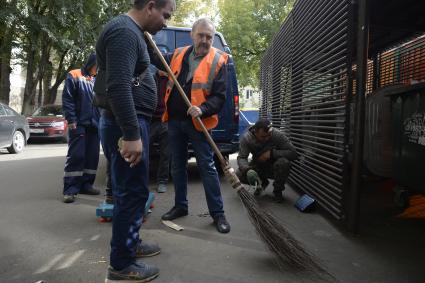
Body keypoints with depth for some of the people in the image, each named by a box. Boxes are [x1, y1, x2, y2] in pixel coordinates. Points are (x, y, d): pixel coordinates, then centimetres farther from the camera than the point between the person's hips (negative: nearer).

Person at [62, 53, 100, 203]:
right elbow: (67, 99, -7)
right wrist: (71, 120, -15)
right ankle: (70, 189, -4)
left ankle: (86, 184, 16)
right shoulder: (74, 76, 0)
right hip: (79, 124, -6)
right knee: (76, 156, -8)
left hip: (94, 124, 6)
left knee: (92, 156, 7)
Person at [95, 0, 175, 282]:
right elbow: (118, 87, -27)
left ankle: (131, 241, 35)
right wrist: (131, 134, -28)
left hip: (131, 122, 11)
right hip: (127, 124, -11)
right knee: (133, 192, -3)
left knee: (132, 189, 19)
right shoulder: (124, 31, -16)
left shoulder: (131, 32, 18)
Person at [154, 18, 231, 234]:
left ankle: (218, 213, 6)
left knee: (207, 167, -3)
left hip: (197, 122, -5)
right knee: (177, 166, 13)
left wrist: (202, 109, -28)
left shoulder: (218, 62, -5)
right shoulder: (178, 55, 10)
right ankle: (180, 206, 28)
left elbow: (219, 97, -10)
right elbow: (159, 61, 30)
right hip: (174, 120, 5)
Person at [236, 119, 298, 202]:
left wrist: (271, 153, -35)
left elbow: (293, 153, -26)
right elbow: (241, 157, -21)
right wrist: (247, 169, -43)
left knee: (284, 162, -35)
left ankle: (278, 190, -6)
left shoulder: (278, 135, -26)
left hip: (274, 167, -2)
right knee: (239, 174, -23)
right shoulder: (246, 138, -21)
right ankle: (262, 182, 10)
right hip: (257, 166, 2)